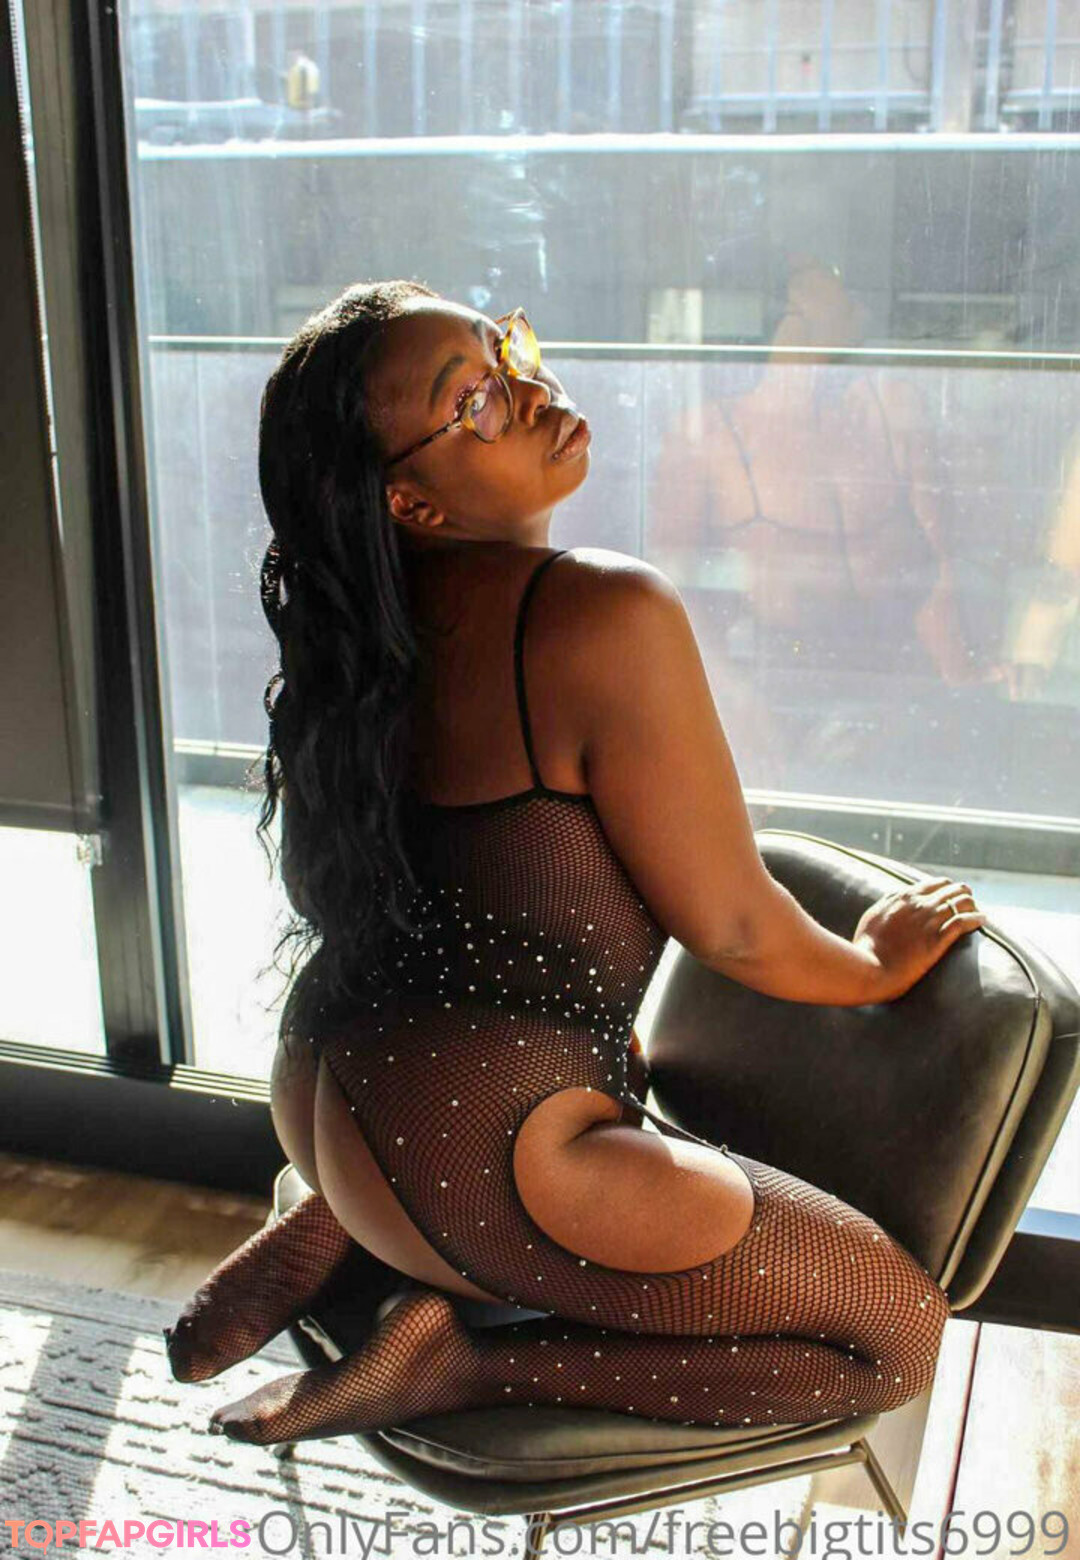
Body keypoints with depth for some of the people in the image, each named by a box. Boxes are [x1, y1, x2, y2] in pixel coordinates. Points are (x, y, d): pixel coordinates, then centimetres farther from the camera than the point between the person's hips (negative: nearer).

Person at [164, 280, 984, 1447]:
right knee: (898, 1329, 5)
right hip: (479, 1153, -8)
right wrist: (878, 963, 9)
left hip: (325, 1081, 8)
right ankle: (462, 1359, -2)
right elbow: (733, 930, -13)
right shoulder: (609, 615, -21)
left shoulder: (372, 618, 3)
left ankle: (323, 1230, 17)